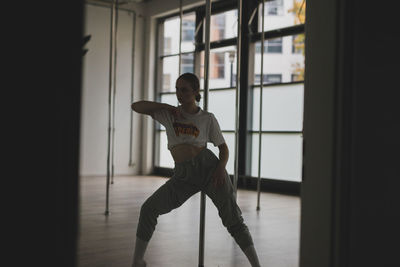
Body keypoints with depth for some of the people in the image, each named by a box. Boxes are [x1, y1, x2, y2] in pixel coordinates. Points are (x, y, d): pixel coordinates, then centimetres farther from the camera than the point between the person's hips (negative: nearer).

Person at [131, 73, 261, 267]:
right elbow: (136, 106, 5)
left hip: (208, 167, -2)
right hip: (183, 176, 3)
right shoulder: (169, 114, 9)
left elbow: (223, 147, 8)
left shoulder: (207, 118, 4)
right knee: (148, 209, -5)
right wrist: (166, 106, -6)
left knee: (233, 219, -7)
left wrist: (221, 167, -12)